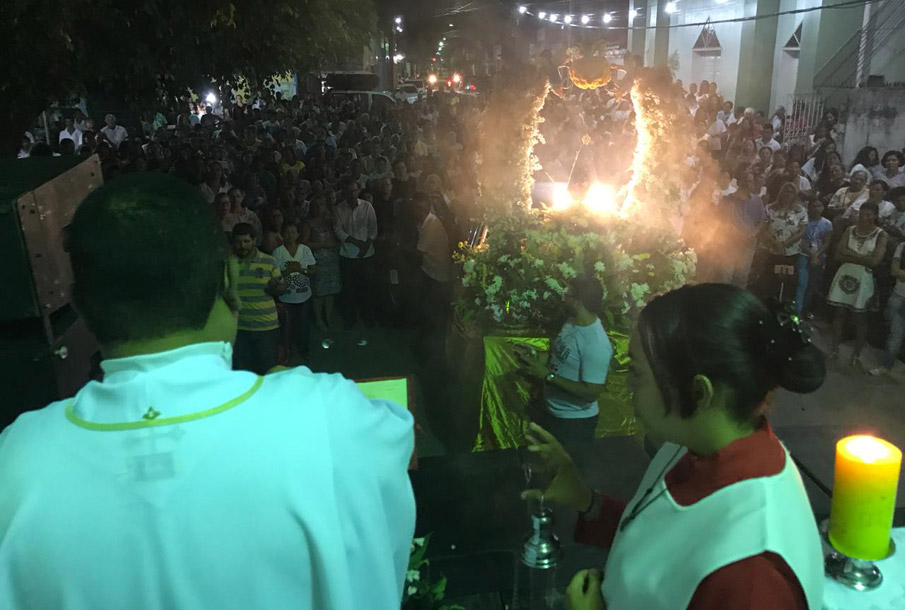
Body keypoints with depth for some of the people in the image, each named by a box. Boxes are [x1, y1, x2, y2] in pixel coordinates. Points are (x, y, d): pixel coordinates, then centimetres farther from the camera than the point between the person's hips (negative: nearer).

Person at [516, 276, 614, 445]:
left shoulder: (596, 344, -31)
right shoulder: (572, 321, -3)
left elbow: (591, 393, -30)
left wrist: (547, 375, -28)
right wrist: (535, 357, -6)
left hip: (575, 421, -8)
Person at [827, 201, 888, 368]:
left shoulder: (881, 235, -4)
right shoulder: (850, 230, 4)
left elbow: (875, 261, -15)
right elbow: (839, 256, -2)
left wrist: (849, 254, -11)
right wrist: (862, 257, -13)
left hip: (863, 279, -3)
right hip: (845, 275, 3)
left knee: (860, 318, 4)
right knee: (839, 313, 8)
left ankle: (856, 354, 15)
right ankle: (835, 349, 19)